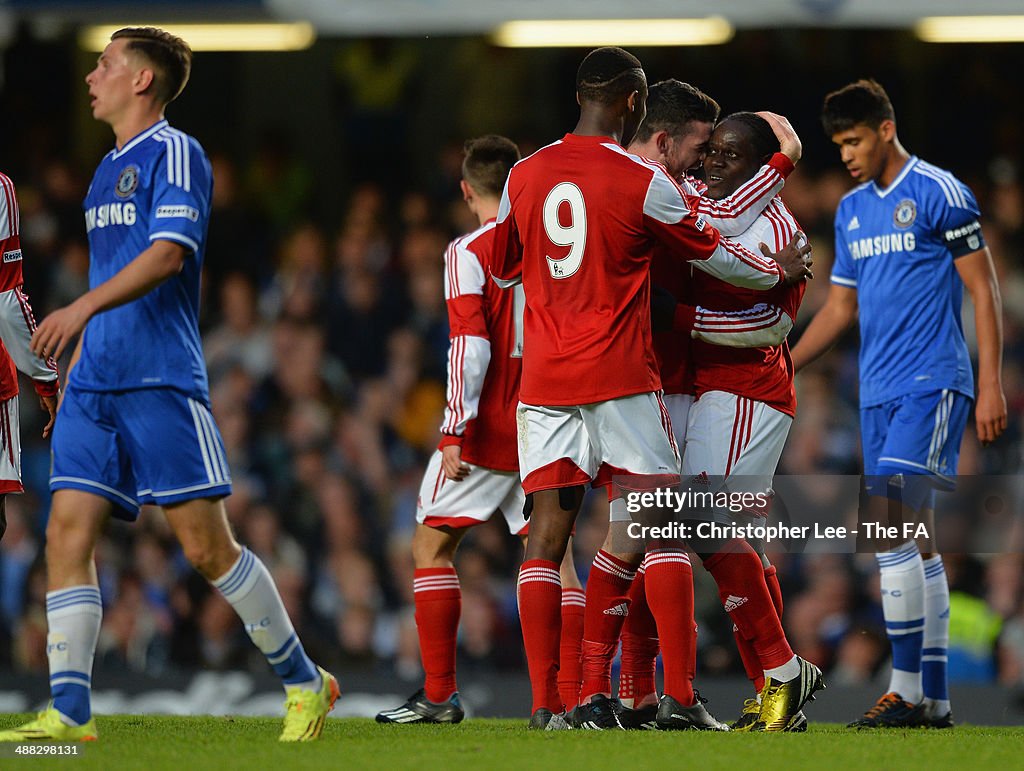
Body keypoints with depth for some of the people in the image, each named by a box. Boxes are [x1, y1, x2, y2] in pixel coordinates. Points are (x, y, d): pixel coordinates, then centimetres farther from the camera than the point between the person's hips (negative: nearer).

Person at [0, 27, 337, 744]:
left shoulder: (174, 153, -5)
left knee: (207, 545, -6)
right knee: (67, 535, -4)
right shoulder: (109, 168, 20)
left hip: (161, 381, -8)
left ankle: (305, 683, 8)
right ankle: (69, 713, -6)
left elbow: (167, 254, -20)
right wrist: (75, 363, 24)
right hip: (96, 384, 8)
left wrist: (83, 307, -30)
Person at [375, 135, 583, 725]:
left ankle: (440, 694, 1)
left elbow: (470, 348, -16)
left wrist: (455, 431, -16)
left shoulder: (470, 254, -8)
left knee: (432, 544, 6)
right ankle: (571, 694, -3)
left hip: (489, 428, -5)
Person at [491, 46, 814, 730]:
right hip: (621, 378, -4)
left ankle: (546, 704, -3)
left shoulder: (525, 176, 7)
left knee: (547, 536, 3)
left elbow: (506, 269, 21)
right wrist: (779, 271, 24)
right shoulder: (642, 182, -6)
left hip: (544, 379, 4)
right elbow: (711, 253, 6)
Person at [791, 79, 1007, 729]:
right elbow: (840, 308, 21)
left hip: (931, 383, -7)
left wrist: (991, 385, -12)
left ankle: (908, 689, -16)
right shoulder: (852, 209, 16)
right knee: (912, 539, 5)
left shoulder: (940, 193, -6)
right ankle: (934, 699, 7)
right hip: (879, 390, 7)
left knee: (890, 527, -17)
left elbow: (984, 290, -7)